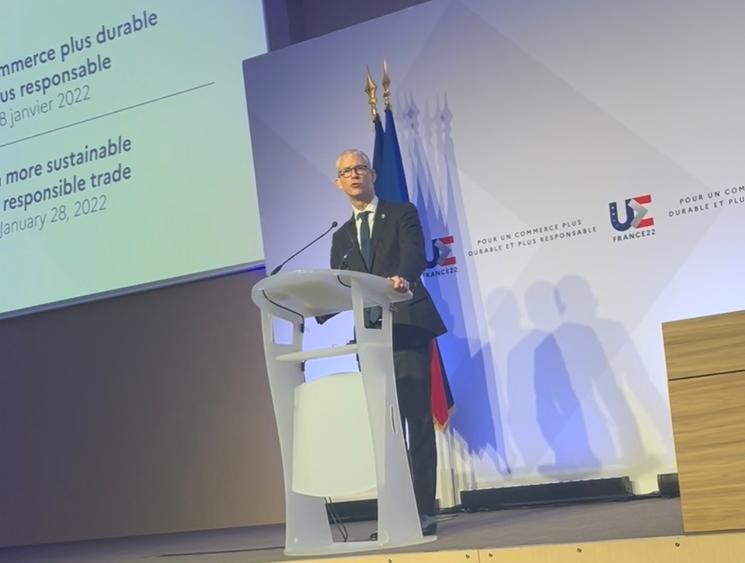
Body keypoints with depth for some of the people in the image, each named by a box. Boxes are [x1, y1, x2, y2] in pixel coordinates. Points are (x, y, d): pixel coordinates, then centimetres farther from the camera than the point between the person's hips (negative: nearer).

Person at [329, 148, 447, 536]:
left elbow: (415, 255, -13)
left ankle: (423, 510, -5)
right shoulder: (341, 238, 20)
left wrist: (402, 278, -35)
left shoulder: (402, 214, 6)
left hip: (409, 329, -5)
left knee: (418, 420, -7)